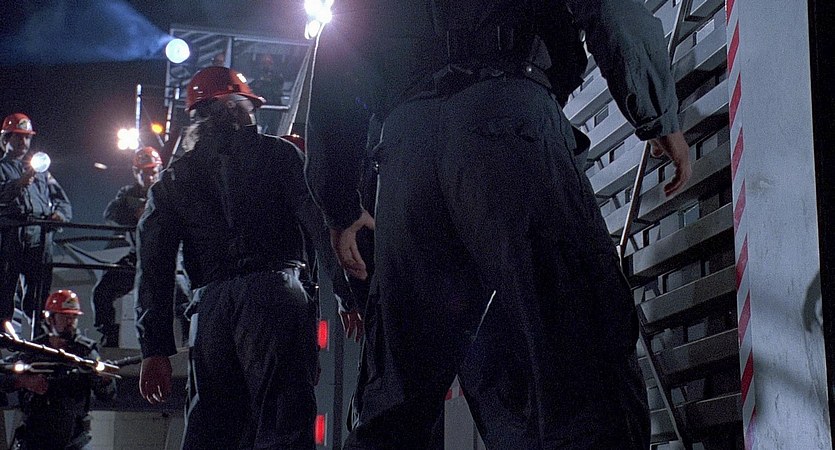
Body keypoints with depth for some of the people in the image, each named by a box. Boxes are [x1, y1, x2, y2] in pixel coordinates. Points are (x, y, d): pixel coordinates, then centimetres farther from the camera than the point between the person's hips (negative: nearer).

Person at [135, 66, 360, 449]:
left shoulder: (171, 181, 21)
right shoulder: (277, 154, 12)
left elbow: (153, 270, 13)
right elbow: (318, 223, 0)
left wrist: (155, 349, 10)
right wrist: (347, 295, -2)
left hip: (209, 305, 4)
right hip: (273, 294, -4)